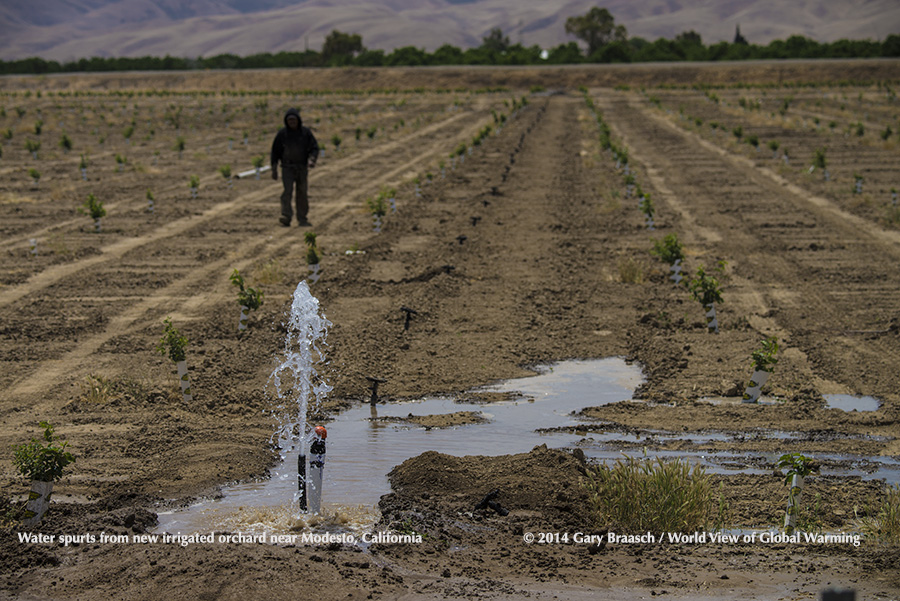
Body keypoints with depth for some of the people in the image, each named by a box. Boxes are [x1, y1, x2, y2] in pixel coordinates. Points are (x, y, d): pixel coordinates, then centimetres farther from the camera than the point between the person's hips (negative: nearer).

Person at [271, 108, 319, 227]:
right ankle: (286, 218, -27)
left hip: (302, 168, 2)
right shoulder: (282, 133, -1)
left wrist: (311, 160, -20)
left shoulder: (306, 132, 1)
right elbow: (275, 152, 4)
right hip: (287, 168, -2)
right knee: (287, 191, -18)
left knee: (303, 193, 3)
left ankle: (302, 220, 12)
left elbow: (314, 148, 0)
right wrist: (274, 169, 1)